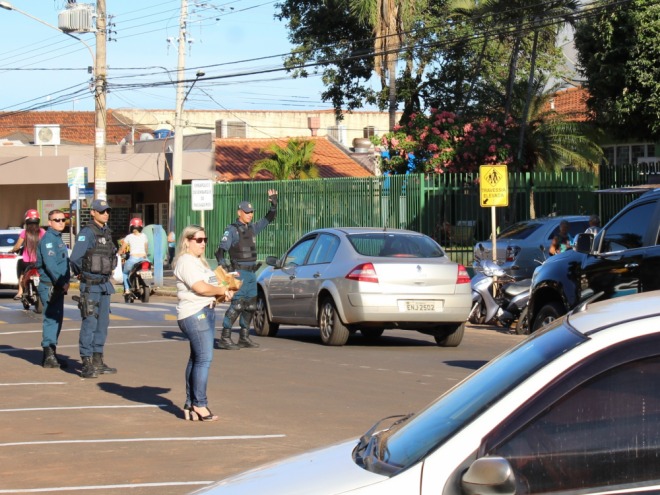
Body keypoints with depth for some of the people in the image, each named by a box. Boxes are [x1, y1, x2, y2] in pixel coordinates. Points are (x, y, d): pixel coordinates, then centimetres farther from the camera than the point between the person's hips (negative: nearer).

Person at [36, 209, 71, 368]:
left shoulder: (58, 239, 18)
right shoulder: (48, 239, -13)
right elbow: (50, 264, -22)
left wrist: (64, 283, 9)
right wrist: (62, 283, -20)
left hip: (58, 286, 10)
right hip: (50, 286, -10)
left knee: (56, 320, 13)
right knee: (51, 320, -9)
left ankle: (51, 354, 20)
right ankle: (49, 356, -7)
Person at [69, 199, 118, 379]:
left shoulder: (107, 232, 11)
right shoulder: (87, 232, -14)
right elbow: (75, 258, -20)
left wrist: (107, 273, 13)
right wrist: (82, 273, -2)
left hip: (105, 284, 8)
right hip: (91, 285, -8)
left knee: (103, 323, 12)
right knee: (89, 323, -8)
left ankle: (98, 361, 20)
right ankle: (87, 364, -6)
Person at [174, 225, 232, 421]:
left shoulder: (199, 262, 22)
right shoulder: (186, 262, -11)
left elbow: (210, 285, 28)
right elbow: (201, 288, -20)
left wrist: (221, 291, 8)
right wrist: (222, 290, -6)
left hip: (206, 312, 11)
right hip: (194, 314, -11)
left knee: (196, 359, 10)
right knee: (204, 358, -12)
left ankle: (190, 405, 13)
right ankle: (199, 405, -9)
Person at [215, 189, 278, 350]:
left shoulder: (252, 228, 14)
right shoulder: (232, 230, -6)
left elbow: (269, 219, 27)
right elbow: (221, 250, -13)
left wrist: (274, 204, 12)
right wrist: (223, 264, -30)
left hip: (251, 273, 8)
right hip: (239, 273, -8)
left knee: (250, 306, 10)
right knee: (237, 305, -15)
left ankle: (244, 337, 19)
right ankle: (225, 338, -15)